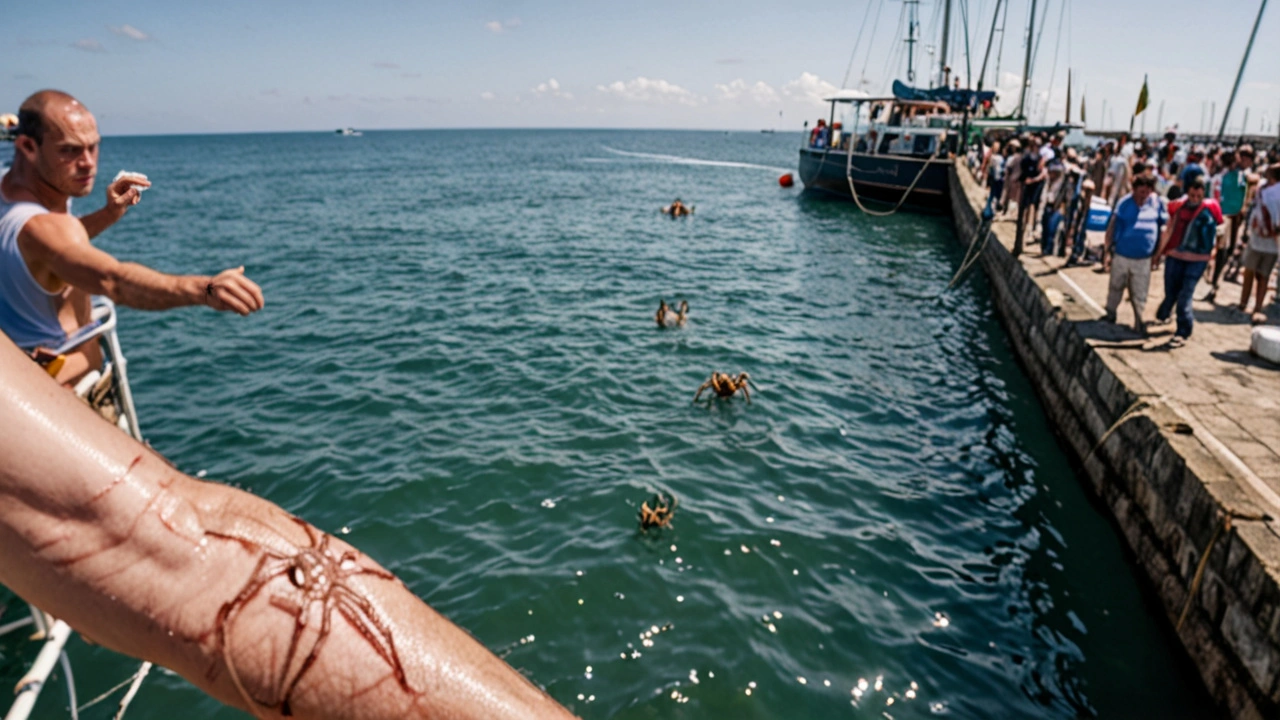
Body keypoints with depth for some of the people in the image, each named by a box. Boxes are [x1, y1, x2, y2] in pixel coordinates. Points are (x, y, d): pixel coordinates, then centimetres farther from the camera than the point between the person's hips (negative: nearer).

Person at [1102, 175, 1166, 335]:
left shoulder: (1156, 203, -3)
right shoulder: (1124, 203, -7)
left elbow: (1167, 223, 7)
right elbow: (1112, 227, -3)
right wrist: (1107, 251, -6)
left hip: (1143, 259, 0)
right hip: (1121, 256, 0)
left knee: (1139, 294, 5)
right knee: (1116, 287, 16)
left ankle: (1139, 322, 16)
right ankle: (1110, 314, 33)